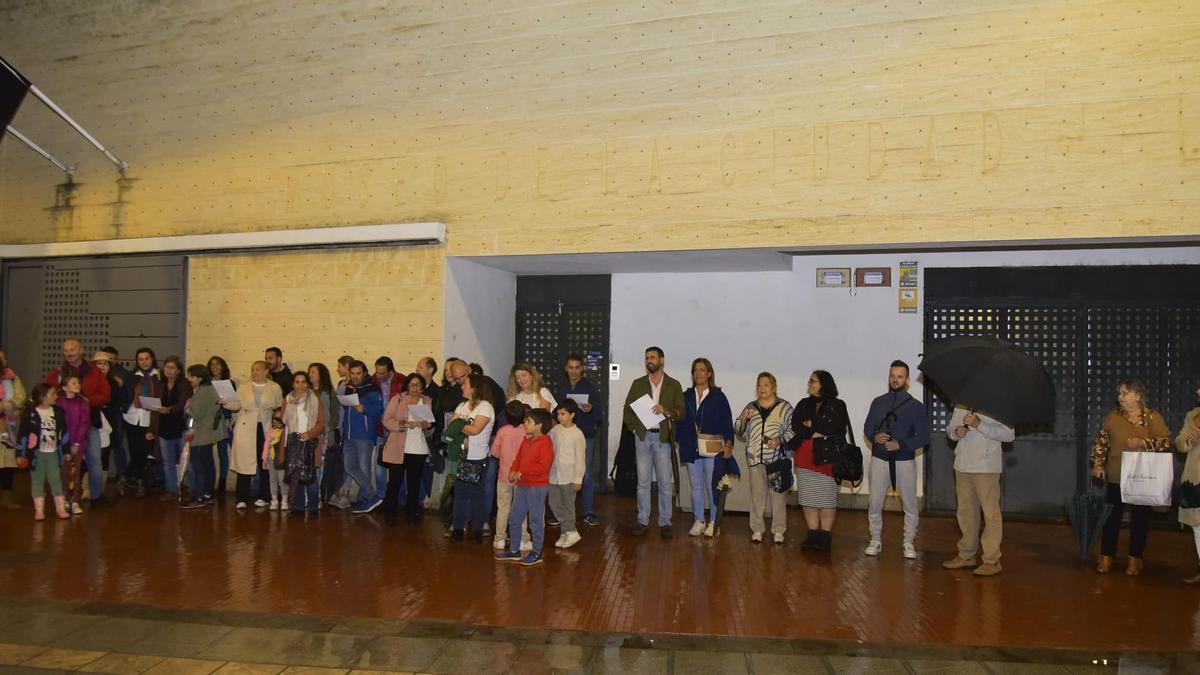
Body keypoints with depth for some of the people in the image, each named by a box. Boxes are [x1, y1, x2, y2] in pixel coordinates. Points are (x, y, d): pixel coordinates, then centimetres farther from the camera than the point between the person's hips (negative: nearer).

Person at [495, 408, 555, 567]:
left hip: (537, 487, -9)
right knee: (514, 519, 14)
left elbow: (543, 466, -23)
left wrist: (522, 472, -20)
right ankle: (514, 551, 26)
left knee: (536, 521, 2)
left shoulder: (545, 443, -14)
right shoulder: (526, 441, 14)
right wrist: (513, 471, -2)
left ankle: (536, 553, 13)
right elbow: (518, 459, 19)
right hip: (521, 485, 9)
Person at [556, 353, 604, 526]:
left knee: (587, 475, -1)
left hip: (586, 436, -2)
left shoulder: (592, 388, 4)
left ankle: (589, 513, 7)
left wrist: (591, 410, -18)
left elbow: (600, 414, 1)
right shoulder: (560, 389, 10)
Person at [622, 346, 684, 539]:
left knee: (665, 482, 0)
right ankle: (642, 521, 12)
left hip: (663, 437, -1)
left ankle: (665, 523, 7)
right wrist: (634, 427, -2)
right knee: (643, 481, 5)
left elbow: (681, 412, 1)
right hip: (643, 436, 2)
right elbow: (627, 409, 11)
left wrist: (666, 411, -17)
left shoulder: (674, 385, 6)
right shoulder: (638, 384, 11)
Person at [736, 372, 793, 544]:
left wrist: (780, 440, -15)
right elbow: (740, 431, 13)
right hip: (756, 458, 3)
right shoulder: (750, 407, 12)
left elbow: (792, 430, 1)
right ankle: (757, 529, 15)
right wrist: (743, 419, -7)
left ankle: (778, 530, 12)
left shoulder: (785, 407, 3)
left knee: (778, 494, 1)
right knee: (757, 493, 6)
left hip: (777, 458, -2)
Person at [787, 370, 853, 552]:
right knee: (808, 498, 5)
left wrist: (810, 425, -3)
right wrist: (815, 433, -12)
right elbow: (795, 425, 1)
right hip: (804, 457, 4)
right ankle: (812, 536, 12)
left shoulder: (837, 405, 1)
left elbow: (833, 428, -13)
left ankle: (825, 537, 4)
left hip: (826, 457, -4)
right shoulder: (804, 404, 15)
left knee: (827, 499, -2)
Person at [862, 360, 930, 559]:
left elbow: (923, 437, -3)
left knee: (910, 505, 2)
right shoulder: (878, 402, 9)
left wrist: (900, 445, -16)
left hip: (904, 461, -2)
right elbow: (867, 428, 12)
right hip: (879, 460, 2)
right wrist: (875, 437, -11)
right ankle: (875, 541, 15)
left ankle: (909, 543, 15)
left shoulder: (915, 406, 1)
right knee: (875, 503, 2)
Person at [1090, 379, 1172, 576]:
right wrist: (1097, 464, -3)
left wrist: (1143, 443, -19)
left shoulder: (1153, 417, 0)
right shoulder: (1113, 417, 5)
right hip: (1116, 477, 1)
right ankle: (1106, 557, 12)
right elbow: (1101, 442, 6)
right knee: (1112, 516, 4)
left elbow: (1166, 442, -6)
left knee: (1140, 518, 6)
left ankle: (1135, 560, 17)